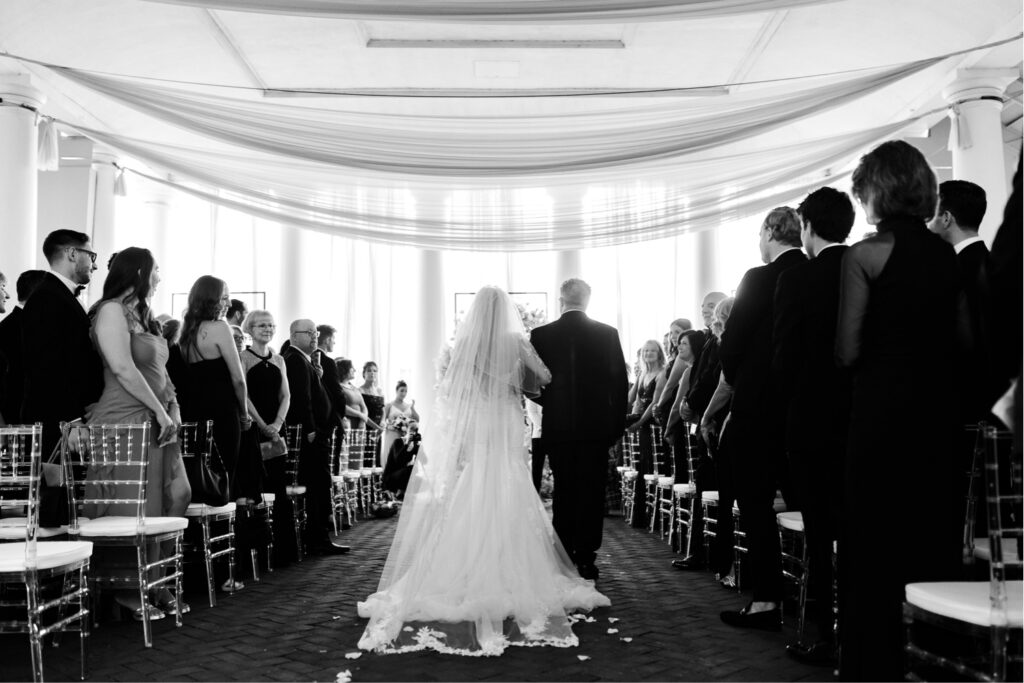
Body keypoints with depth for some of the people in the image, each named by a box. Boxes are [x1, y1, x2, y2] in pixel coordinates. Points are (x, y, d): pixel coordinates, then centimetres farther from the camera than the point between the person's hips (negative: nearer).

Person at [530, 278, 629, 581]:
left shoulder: (541, 335, -4)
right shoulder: (608, 334, -2)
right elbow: (620, 382, 0)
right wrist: (616, 424, 8)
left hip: (558, 427, 1)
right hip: (596, 426, 0)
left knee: (564, 493, 11)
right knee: (592, 493, 5)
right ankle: (586, 558, 4)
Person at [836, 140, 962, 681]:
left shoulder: (864, 254, -9)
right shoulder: (948, 255, 6)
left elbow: (848, 351, -11)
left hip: (882, 410, -5)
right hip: (939, 408, 6)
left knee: (875, 553, 4)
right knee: (934, 540, 14)